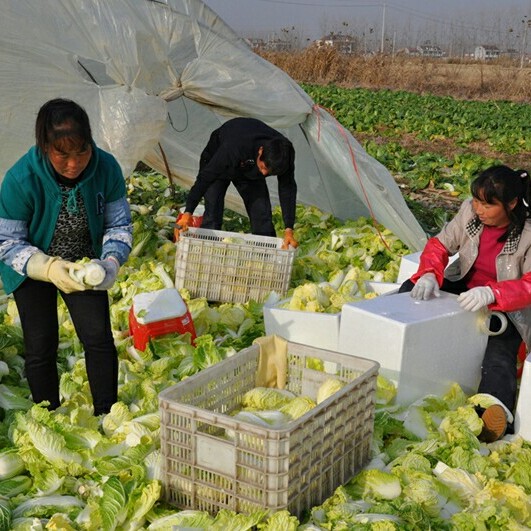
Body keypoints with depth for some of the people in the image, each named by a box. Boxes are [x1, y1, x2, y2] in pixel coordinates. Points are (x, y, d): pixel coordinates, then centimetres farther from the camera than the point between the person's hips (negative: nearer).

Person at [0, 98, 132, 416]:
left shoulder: (106, 168, -24)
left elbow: (119, 225, -11)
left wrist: (111, 262, -31)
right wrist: (50, 268, -38)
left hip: (83, 265, 2)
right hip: (32, 269, -2)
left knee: (100, 339, -1)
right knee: (41, 348, 0)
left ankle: (107, 417, 15)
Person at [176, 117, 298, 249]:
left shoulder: (284, 153, -33)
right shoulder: (235, 147, -46)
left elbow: (287, 189, -22)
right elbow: (204, 178, -39)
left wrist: (289, 229, -28)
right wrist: (187, 213, -42)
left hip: (251, 171, 4)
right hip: (216, 161, -3)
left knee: (262, 215, -7)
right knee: (212, 215, -18)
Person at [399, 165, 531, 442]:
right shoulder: (470, 211, -9)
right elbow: (439, 245, -3)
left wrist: (491, 293, -47)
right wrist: (429, 275, -26)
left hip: (505, 308, -5)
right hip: (462, 289, 5)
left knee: (499, 353, -33)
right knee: (412, 289, -16)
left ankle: (496, 409, -57)